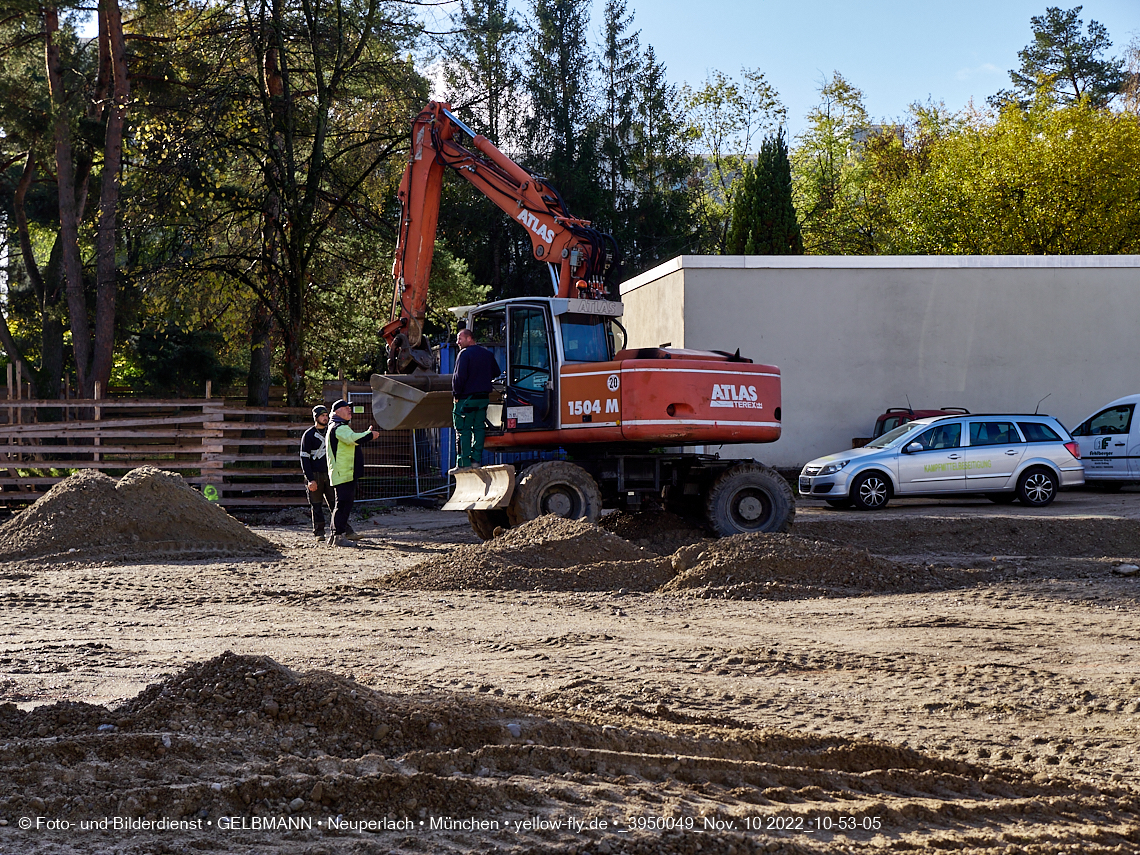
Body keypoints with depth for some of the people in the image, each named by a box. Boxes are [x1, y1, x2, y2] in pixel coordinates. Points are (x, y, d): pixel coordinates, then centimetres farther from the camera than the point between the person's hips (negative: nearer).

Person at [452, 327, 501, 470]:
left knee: (463, 430, -2)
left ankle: (464, 462, -4)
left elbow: (459, 376, -17)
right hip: (484, 398, 7)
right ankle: (476, 459, 9)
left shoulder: (465, 354, -11)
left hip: (466, 399, -7)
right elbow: (496, 373, 19)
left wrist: (456, 394, -7)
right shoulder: (488, 354, 12)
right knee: (479, 428, 11)